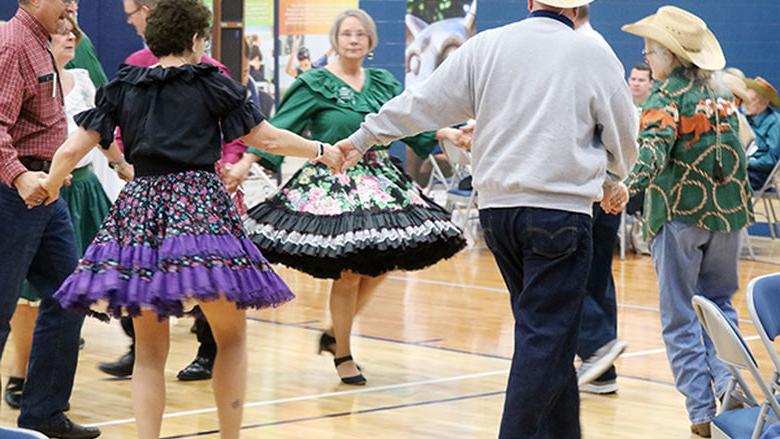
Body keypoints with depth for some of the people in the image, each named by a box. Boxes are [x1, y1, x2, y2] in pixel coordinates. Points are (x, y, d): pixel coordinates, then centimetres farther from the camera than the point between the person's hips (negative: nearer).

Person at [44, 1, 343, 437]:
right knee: (231, 335, 14)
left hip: (139, 207, 3)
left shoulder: (122, 86, 9)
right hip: (201, 203, -3)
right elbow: (266, 138, 6)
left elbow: (72, 149, 5)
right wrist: (321, 151, 21)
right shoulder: (211, 83, 3)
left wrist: (50, 184, 25)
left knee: (150, 349, 11)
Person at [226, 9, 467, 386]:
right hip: (333, 187, -6)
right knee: (348, 274, -5)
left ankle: (335, 333, 27)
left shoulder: (384, 84, 11)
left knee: (379, 266, 5)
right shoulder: (315, 84, -5)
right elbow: (280, 127, -11)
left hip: (380, 183, 6)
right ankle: (342, 355, 12)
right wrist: (246, 162, -21)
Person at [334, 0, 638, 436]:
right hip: (561, 208, -5)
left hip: (497, 206, 5)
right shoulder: (594, 55, -2)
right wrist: (610, 183, 28)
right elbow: (624, 137, 7)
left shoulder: (486, 46, 5)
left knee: (545, 330, 17)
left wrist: (364, 138, 21)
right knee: (546, 336, -4)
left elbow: (425, 102, 9)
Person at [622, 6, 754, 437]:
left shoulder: (667, 95, -9)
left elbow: (655, 145, -24)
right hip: (728, 209, 6)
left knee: (680, 317, 3)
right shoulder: (721, 92, 12)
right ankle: (728, 381, -4)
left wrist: (632, 182, -35)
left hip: (680, 212, -6)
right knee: (718, 303, 18)